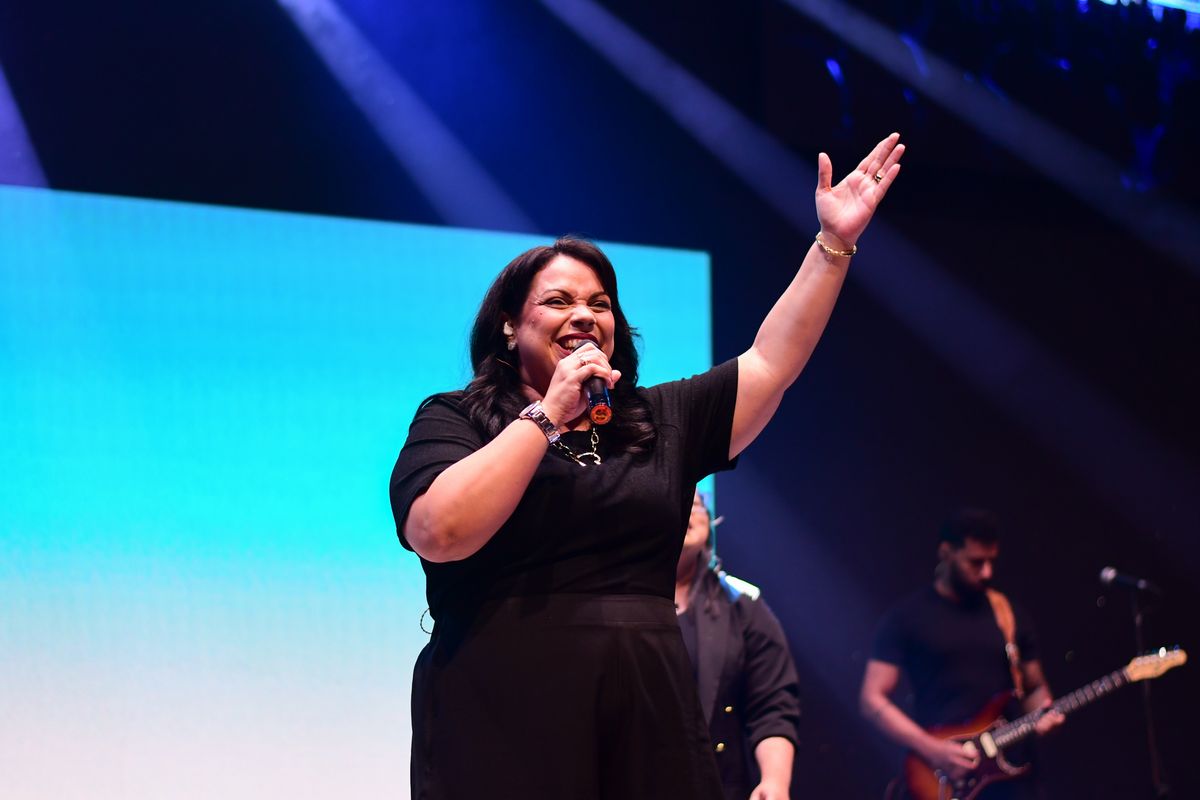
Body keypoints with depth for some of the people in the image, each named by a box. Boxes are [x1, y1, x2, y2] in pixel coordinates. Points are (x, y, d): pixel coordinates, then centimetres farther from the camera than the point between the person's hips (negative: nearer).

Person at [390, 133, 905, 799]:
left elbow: (772, 363, 13)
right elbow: (441, 533, -14)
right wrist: (548, 414, -10)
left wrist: (834, 242, 6)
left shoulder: (663, 420, 18)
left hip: (650, 728, 5)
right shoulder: (453, 419, 4)